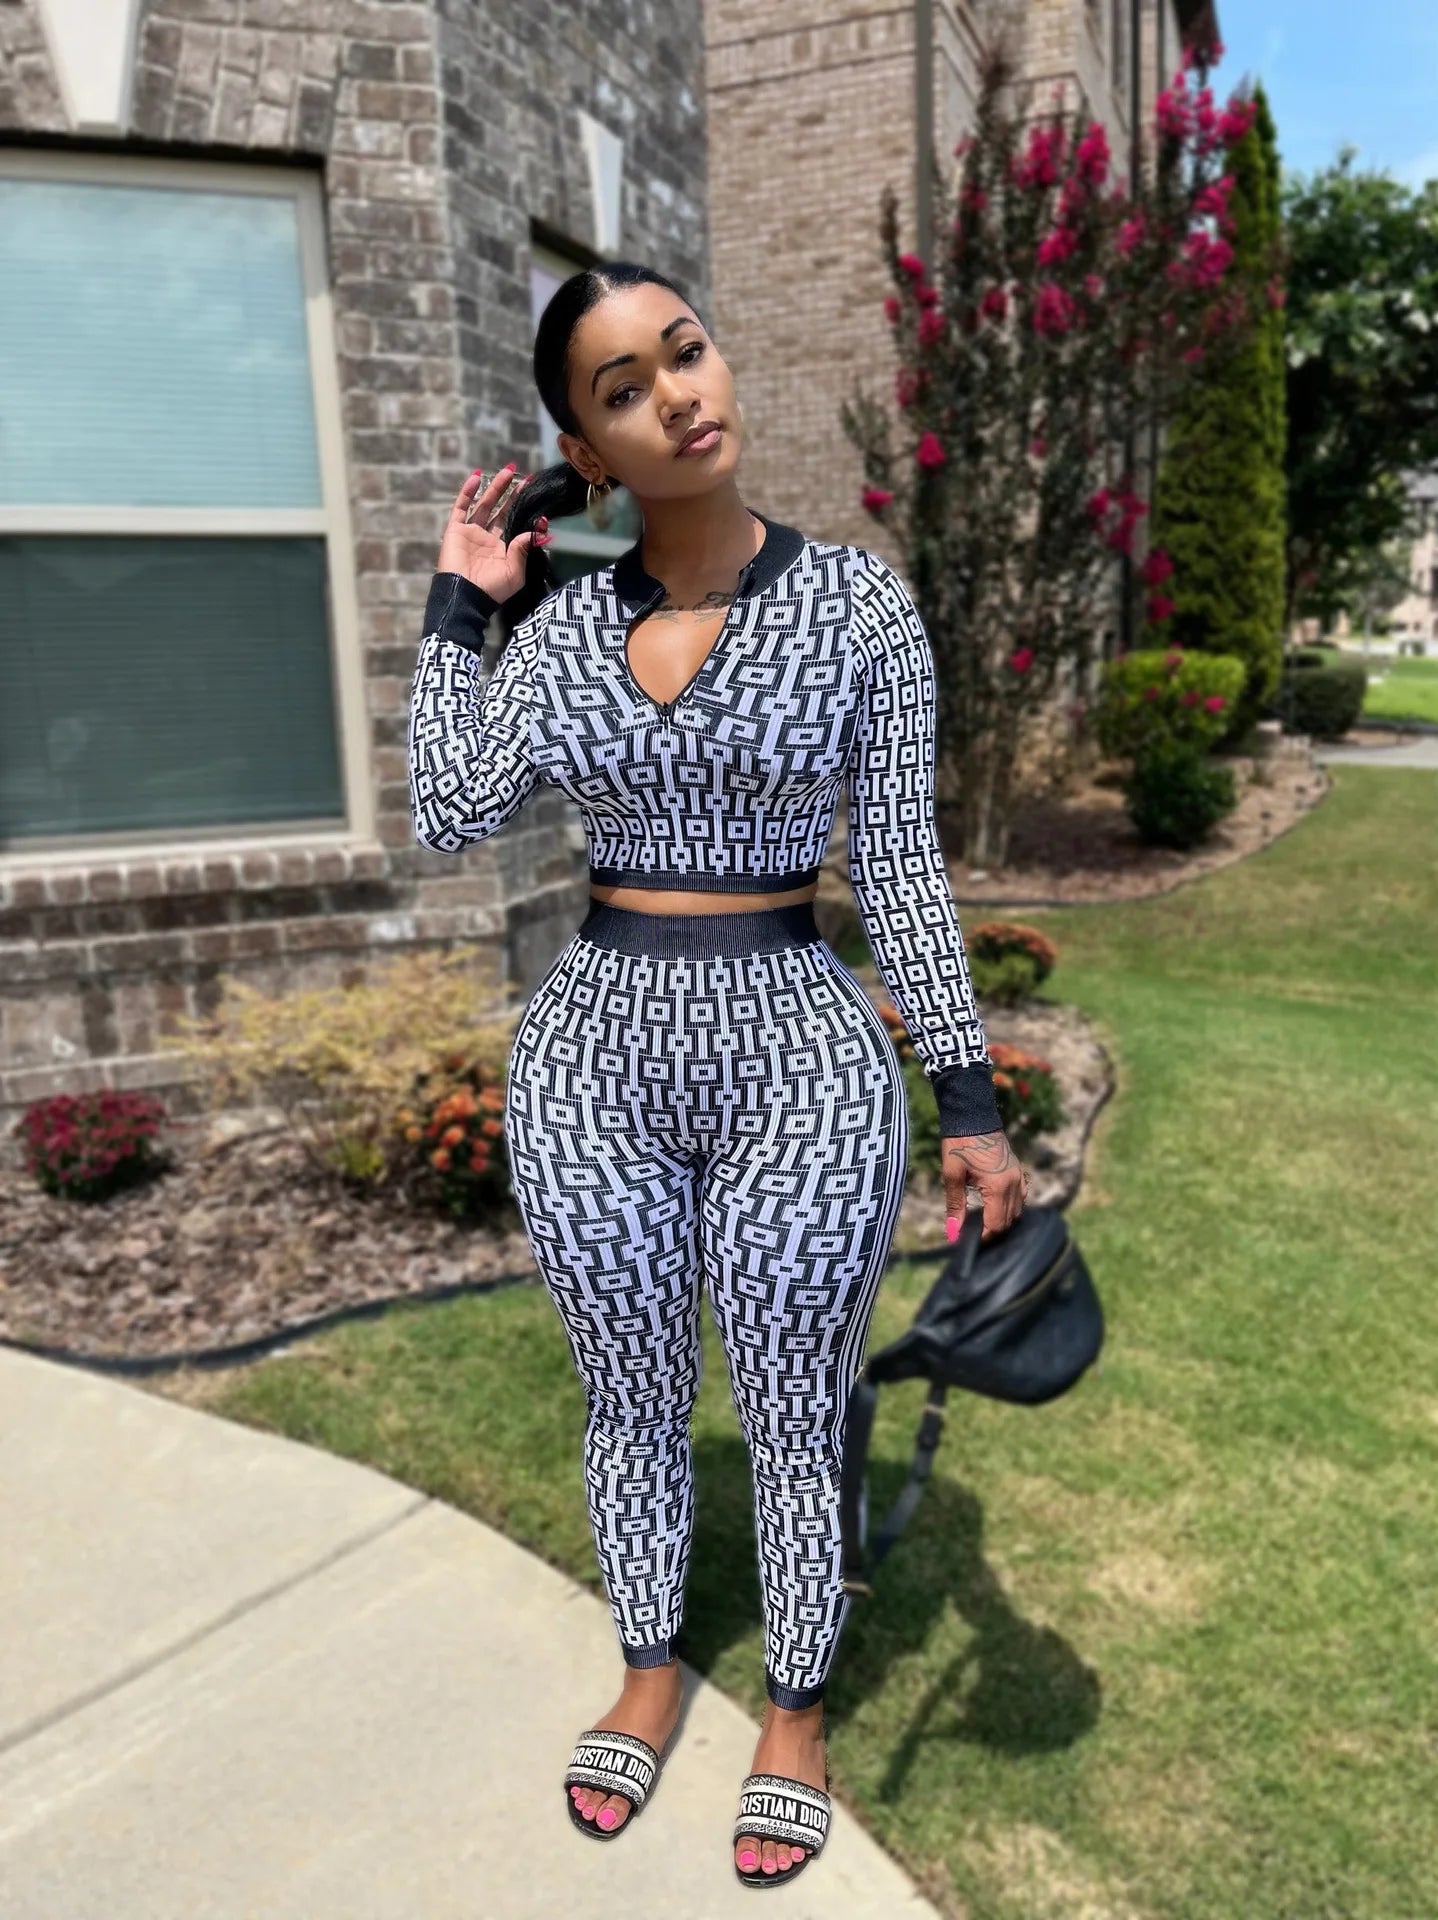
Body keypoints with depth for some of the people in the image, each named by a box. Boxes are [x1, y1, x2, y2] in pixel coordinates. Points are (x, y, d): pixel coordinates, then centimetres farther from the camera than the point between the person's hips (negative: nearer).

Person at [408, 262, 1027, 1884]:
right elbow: (449, 816, -5)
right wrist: (460, 604, 2)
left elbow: (900, 865, -5)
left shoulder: (859, 598, -5)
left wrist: (969, 1105, -7)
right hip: (592, 1055, 3)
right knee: (630, 1402, 20)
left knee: (793, 1424, 13)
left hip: (800, 1057, -2)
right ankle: (650, 1669, 46)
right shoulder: (567, 622, 4)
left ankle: (797, 1709, 41)